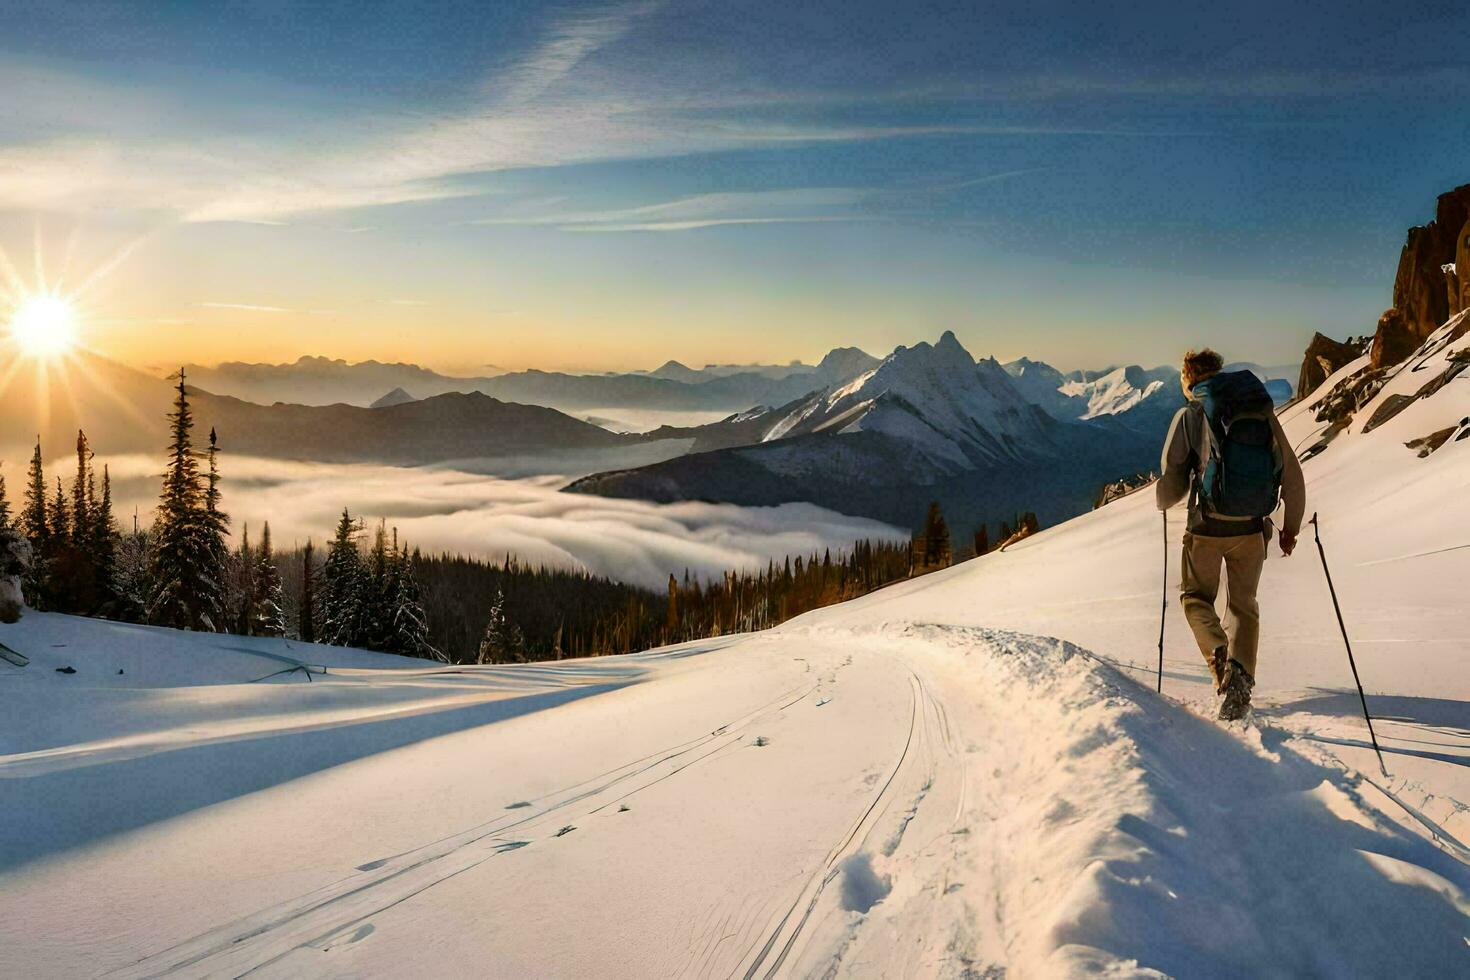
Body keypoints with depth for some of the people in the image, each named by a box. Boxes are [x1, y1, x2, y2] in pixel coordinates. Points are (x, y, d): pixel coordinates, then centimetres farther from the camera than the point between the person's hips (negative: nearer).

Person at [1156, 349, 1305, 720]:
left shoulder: (1189, 415, -5)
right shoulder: (1262, 410, 5)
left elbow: (1172, 482, -2)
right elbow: (1292, 475, 5)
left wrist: (1164, 503, 21)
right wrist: (1291, 525, 16)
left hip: (1207, 527, -3)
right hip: (1252, 529, 3)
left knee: (1196, 597, 17)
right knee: (1243, 606, 18)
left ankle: (1220, 657, -9)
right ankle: (1240, 678, 2)